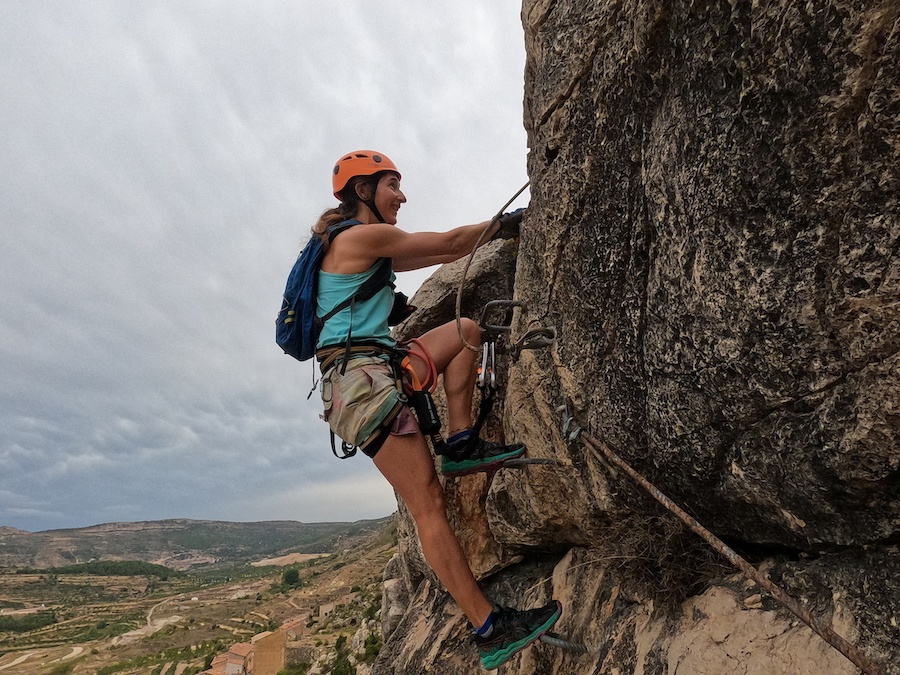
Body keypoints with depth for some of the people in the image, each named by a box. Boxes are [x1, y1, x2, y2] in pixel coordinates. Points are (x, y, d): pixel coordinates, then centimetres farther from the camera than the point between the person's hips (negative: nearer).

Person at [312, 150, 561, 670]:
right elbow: (448, 244, -2)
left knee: (467, 328, 14)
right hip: (361, 378, -10)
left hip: (380, 370, 10)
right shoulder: (363, 236, -7)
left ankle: (462, 446, 7)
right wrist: (504, 223, 13)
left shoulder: (365, 250, 23)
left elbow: (443, 256, 23)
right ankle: (491, 631, -4)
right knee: (429, 503, -11)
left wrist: (499, 230, 22)